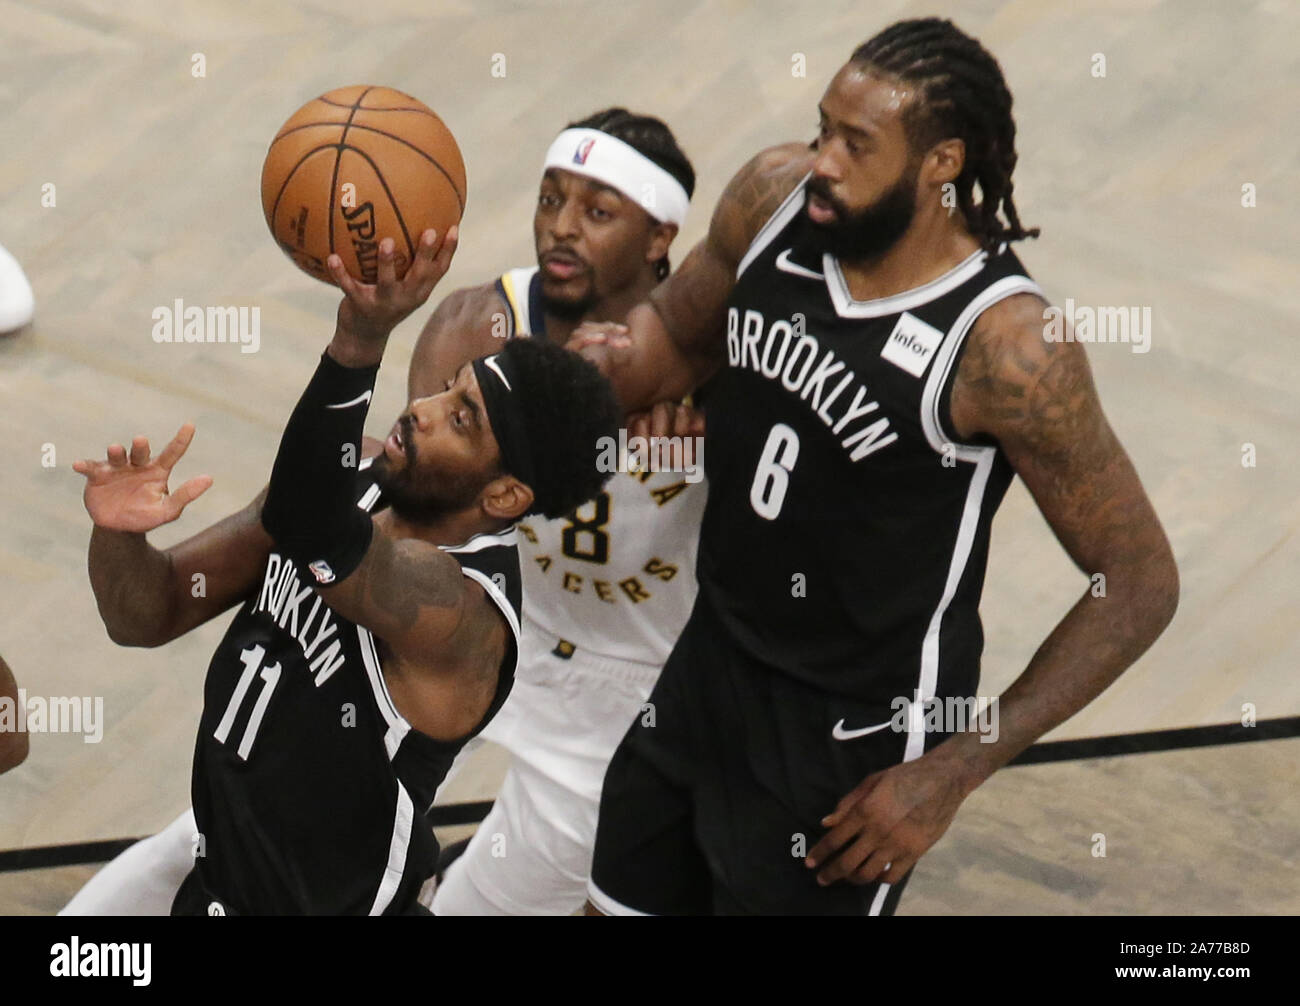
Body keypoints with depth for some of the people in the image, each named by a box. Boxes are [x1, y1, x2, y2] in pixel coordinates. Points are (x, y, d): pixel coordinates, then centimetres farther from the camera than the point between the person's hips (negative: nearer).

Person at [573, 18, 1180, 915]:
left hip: (854, 739, -6)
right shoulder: (775, 195, -9)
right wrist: (618, 368, -15)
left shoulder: (1006, 346, -26)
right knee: (620, 902, 19)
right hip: (711, 663, 7)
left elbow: (1141, 582, -19)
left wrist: (954, 773, -18)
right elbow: (677, 329, 11)